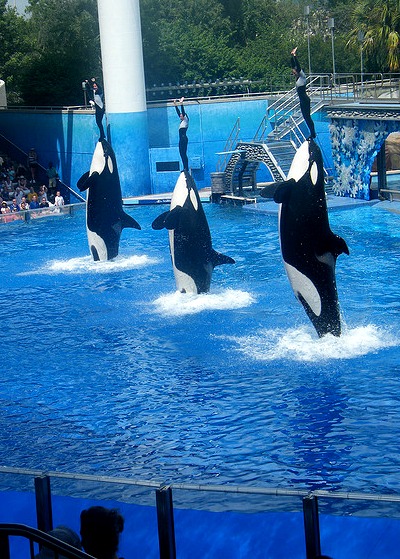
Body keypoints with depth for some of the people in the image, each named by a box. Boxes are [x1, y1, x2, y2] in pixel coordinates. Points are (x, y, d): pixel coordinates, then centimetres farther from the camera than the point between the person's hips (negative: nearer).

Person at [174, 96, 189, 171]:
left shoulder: (186, 120, -1)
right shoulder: (182, 121, 19)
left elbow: (183, 112, -10)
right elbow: (178, 112, 24)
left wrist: (181, 103, -13)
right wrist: (175, 105, 25)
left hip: (184, 139, -9)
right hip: (181, 139, 9)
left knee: (184, 153, -11)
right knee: (182, 153, 6)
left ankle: (186, 168, -12)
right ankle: (185, 167, 7)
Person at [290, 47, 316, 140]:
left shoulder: (302, 77, -9)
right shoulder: (297, 78, 11)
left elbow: (298, 67, -16)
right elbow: (294, 66, 16)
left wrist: (294, 56, -14)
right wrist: (292, 57, 13)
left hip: (305, 100, -9)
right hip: (302, 100, 9)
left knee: (307, 117, -7)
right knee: (306, 117, 10)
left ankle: (313, 134, -4)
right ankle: (312, 133, 14)